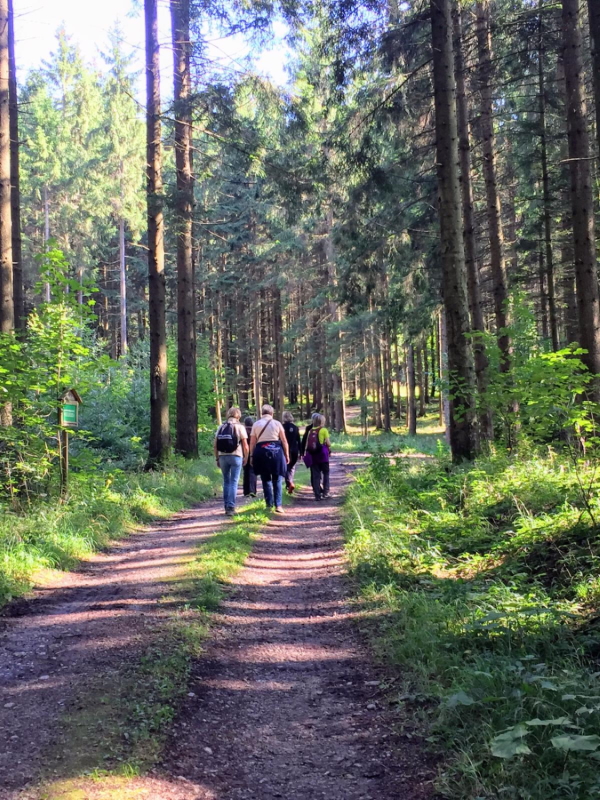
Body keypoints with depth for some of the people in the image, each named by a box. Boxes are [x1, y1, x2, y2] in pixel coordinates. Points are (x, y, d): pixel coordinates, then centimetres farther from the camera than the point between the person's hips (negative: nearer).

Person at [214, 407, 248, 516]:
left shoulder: (221, 427, 8)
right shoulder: (239, 427, -1)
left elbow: (215, 445, 5)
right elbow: (245, 445, -5)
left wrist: (217, 458, 12)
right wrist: (246, 457, 7)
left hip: (222, 456, 3)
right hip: (236, 456, -3)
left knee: (226, 481, 15)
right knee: (234, 482, -1)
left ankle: (226, 506, 16)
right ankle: (231, 507, -8)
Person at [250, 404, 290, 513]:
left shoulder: (256, 424, 6)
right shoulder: (277, 423, 5)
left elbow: (252, 442, 3)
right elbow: (284, 441, 3)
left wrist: (252, 456, 8)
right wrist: (287, 455, 10)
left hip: (261, 452, 1)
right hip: (276, 451, -1)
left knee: (266, 480, 10)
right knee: (277, 480, 4)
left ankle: (269, 505, 10)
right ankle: (278, 505, -5)